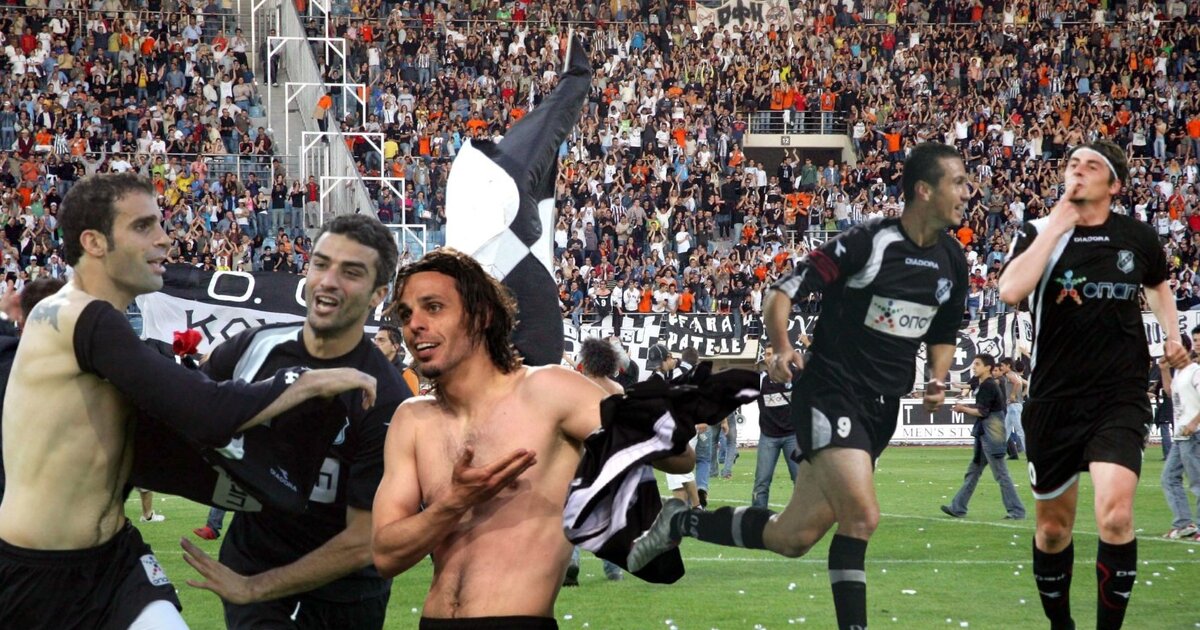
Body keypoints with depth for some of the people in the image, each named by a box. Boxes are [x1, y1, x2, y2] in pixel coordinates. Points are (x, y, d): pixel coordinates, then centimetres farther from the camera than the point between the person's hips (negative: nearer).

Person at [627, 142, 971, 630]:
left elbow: (943, 334, 22)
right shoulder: (869, 242, -15)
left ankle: (679, 523, 27)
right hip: (830, 392, -7)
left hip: (881, 411, 7)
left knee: (792, 538, 6)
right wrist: (782, 348, -29)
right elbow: (783, 292, -12)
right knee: (861, 514, -26)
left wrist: (938, 379, 2)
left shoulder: (951, 261, 6)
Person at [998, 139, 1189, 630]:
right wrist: (1057, 226, -19)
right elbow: (1011, 292, -24)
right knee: (1053, 526, 13)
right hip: (1054, 401, 1)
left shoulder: (1137, 237, 3)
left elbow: (1158, 284, 27)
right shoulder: (1038, 233, -3)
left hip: (1120, 399, -1)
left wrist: (1172, 334, 10)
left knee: (1114, 515, -22)